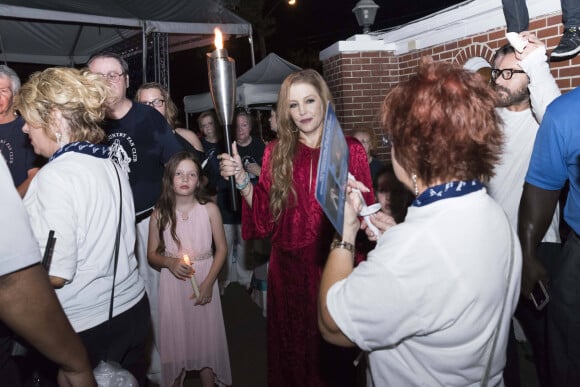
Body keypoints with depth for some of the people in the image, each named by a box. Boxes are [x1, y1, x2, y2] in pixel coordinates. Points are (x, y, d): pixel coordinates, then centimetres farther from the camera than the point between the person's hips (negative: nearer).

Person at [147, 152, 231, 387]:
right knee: (175, 335, 9)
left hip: (204, 281, 0)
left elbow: (221, 248, -2)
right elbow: (152, 254, 4)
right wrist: (170, 262, -17)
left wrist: (209, 282, -11)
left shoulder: (209, 209, -6)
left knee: (206, 335, 7)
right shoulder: (160, 214, -3)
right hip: (172, 283, 1)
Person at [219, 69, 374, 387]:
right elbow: (266, 215, -2)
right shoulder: (276, 152, 2)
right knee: (292, 346, 18)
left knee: (335, 353, 14)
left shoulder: (349, 149, -3)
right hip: (289, 266, 2)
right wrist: (241, 179, -11)